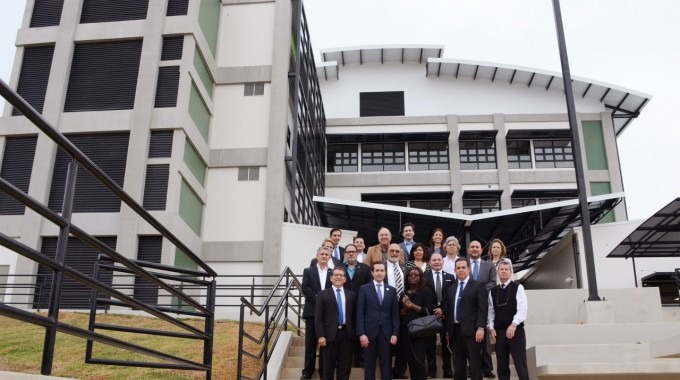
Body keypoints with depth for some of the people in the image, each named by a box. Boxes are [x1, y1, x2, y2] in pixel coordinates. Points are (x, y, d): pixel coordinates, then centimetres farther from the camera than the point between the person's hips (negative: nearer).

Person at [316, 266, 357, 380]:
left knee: (345, 367, 5)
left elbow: (354, 316, 11)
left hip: (346, 334, 2)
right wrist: (321, 336, -11)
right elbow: (318, 317, -3)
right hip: (330, 334, -2)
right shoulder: (322, 294, 3)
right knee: (328, 366, 6)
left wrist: (354, 333, 3)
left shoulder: (351, 295, 11)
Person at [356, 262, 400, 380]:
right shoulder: (364, 289, 3)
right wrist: (361, 333, -9)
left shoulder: (392, 290, 10)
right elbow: (360, 313, -2)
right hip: (369, 332, -2)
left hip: (386, 332, 2)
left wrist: (395, 333, 0)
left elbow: (395, 314, 8)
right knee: (369, 365, 5)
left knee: (386, 365, 4)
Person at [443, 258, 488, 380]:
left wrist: (481, 328, -16)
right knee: (458, 365, 8)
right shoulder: (451, 289, 17)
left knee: (475, 364, -3)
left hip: (471, 330, -5)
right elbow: (448, 311, 15)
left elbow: (483, 308, -7)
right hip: (455, 330, 5)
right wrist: (447, 331, 9)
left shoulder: (478, 286, 2)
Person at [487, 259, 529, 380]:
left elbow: (522, 309, -11)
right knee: (502, 366, 8)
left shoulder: (518, 287, -2)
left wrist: (513, 325, -21)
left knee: (520, 365, -2)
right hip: (499, 331, 4)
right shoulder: (493, 291, 10)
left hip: (516, 330, -4)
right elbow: (490, 311, 10)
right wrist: (491, 328, -2)